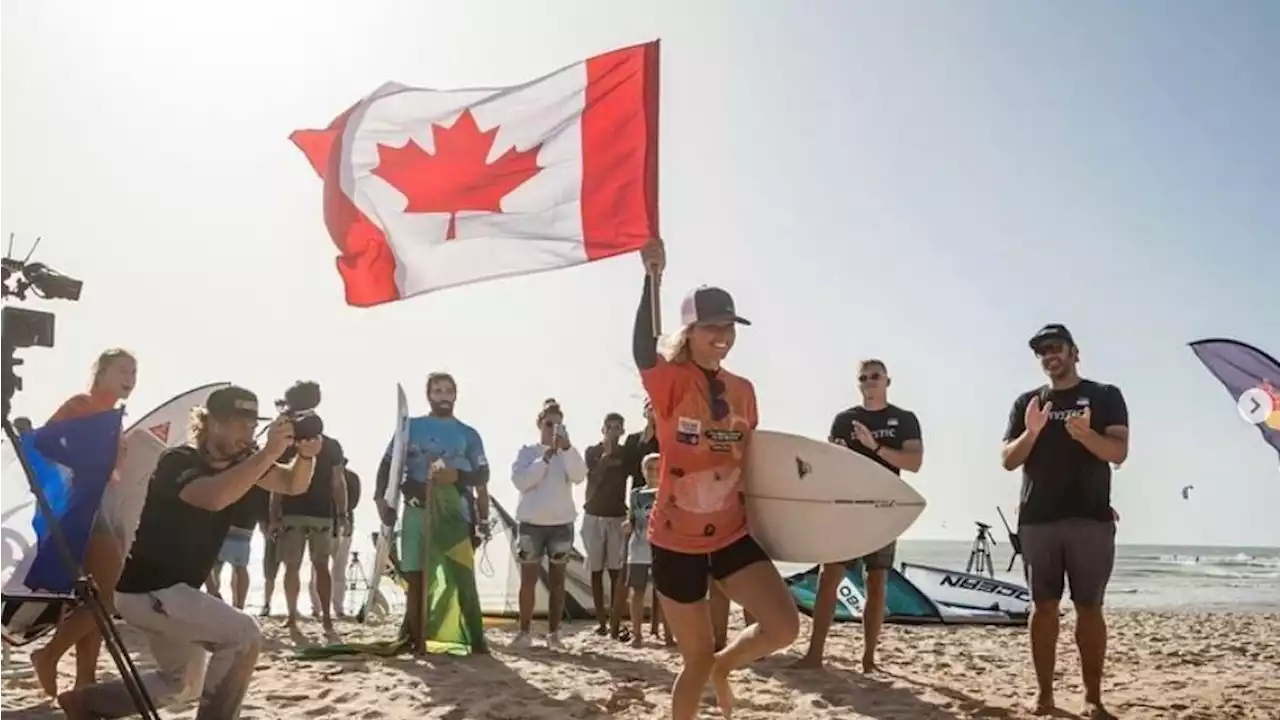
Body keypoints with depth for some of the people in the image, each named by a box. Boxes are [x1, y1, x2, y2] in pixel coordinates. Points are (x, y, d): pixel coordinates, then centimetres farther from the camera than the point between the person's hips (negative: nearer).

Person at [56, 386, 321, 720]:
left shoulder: (239, 459, 0)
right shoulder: (178, 462, -22)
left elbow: (293, 485, -2)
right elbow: (213, 497, -44)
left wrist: (306, 454, -23)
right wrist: (269, 452, -45)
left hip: (170, 589, 9)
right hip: (146, 589, -9)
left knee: (183, 683, 24)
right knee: (244, 635, -20)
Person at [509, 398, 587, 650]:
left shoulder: (568, 452, 4)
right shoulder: (527, 452, 3)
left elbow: (579, 476, -13)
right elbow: (520, 481, -11)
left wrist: (567, 447, -24)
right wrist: (545, 457, -15)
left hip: (561, 522, 1)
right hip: (531, 522, -1)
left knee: (557, 579, 4)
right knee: (528, 578, 2)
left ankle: (553, 632, 10)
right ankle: (524, 632, 9)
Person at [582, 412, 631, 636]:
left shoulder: (626, 454, 3)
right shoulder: (592, 452, 2)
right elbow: (593, 479, -11)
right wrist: (606, 455, -18)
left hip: (618, 517, 0)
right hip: (593, 516, 0)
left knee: (616, 570, -5)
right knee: (596, 570, 1)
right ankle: (601, 619, 5)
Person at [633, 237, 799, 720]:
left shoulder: (743, 390, 3)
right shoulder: (671, 382, -14)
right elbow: (643, 352, -37)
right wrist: (652, 277, -46)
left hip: (732, 535, 5)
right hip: (677, 542, -4)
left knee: (784, 626, -10)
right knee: (697, 659, 6)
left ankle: (724, 665, 22)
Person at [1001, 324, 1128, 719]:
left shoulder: (1105, 396, 6)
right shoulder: (1027, 402, 12)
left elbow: (1119, 452, -6)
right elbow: (1008, 461, 7)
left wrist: (1085, 434, -25)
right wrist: (1031, 432, -11)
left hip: (1091, 517, -2)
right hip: (1037, 518, 2)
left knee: (1089, 607, -1)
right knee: (1044, 606, 3)